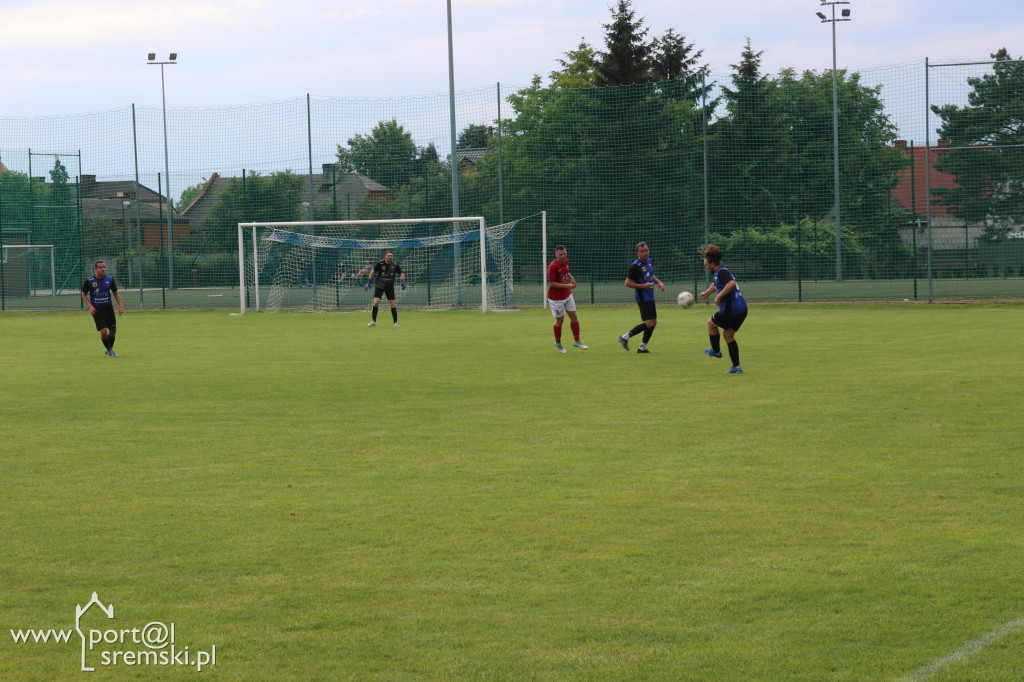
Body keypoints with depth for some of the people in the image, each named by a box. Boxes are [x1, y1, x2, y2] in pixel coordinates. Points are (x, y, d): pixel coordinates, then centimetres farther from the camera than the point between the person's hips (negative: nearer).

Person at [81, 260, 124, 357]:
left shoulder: (110, 279, -1)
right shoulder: (89, 281, -8)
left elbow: (116, 292, 11)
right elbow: (84, 295, 3)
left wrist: (120, 305, 2)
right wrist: (90, 306, -11)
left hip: (108, 307, 3)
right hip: (96, 309, -3)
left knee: (113, 330, 9)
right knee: (103, 331, -14)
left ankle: (110, 349, 32)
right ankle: (108, 350, 8)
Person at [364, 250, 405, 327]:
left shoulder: (395, 265, -6)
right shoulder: (380, 264, -12)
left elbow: (401, 273, 8)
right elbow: (372, 272, 1)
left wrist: (403, 282, -9)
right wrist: (368, 283, 0)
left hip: (390, 287, 2)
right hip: (379, 285, -2)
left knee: (392, 303, -2)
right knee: (376, 302, -14)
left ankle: (395, 322, 11)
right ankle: (373, 321, 2)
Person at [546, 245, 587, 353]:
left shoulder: (566, 261, 0)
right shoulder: (553, 266, -24)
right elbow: (551, 284, -24)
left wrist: (570, 277, 3)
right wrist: (567, 286, -25)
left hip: (567, 295, 7)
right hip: (556, 298, -7)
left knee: (574, 316, 6)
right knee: (559, 319, 5)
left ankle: (577, 341, 17)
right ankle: (558, 343, 25)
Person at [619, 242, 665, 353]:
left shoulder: (649, 261, 10)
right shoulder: (636, 266, -16)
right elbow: (628, 283, -16)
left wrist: (659, 282, 8)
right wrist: (643, 286, -21)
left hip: (650, 297, 9)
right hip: (643, 297, -9)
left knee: (653, 323, 10)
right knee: (650, 323, -15)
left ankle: (642, 347, 17)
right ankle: (625, 337, -6)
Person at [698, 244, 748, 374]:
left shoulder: (722, 272, -14)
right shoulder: (720, 272, 17)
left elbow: (731, 284, -32)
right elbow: (716, 284, 40)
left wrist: (719, 296, -25)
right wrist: (706, 292, 50)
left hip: (731, 310, -9)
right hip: (742, 309, 9)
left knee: (711, 323, 16)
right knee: (728, 335, 17)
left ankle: (716, 351, 31)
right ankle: (736, 367, 13)